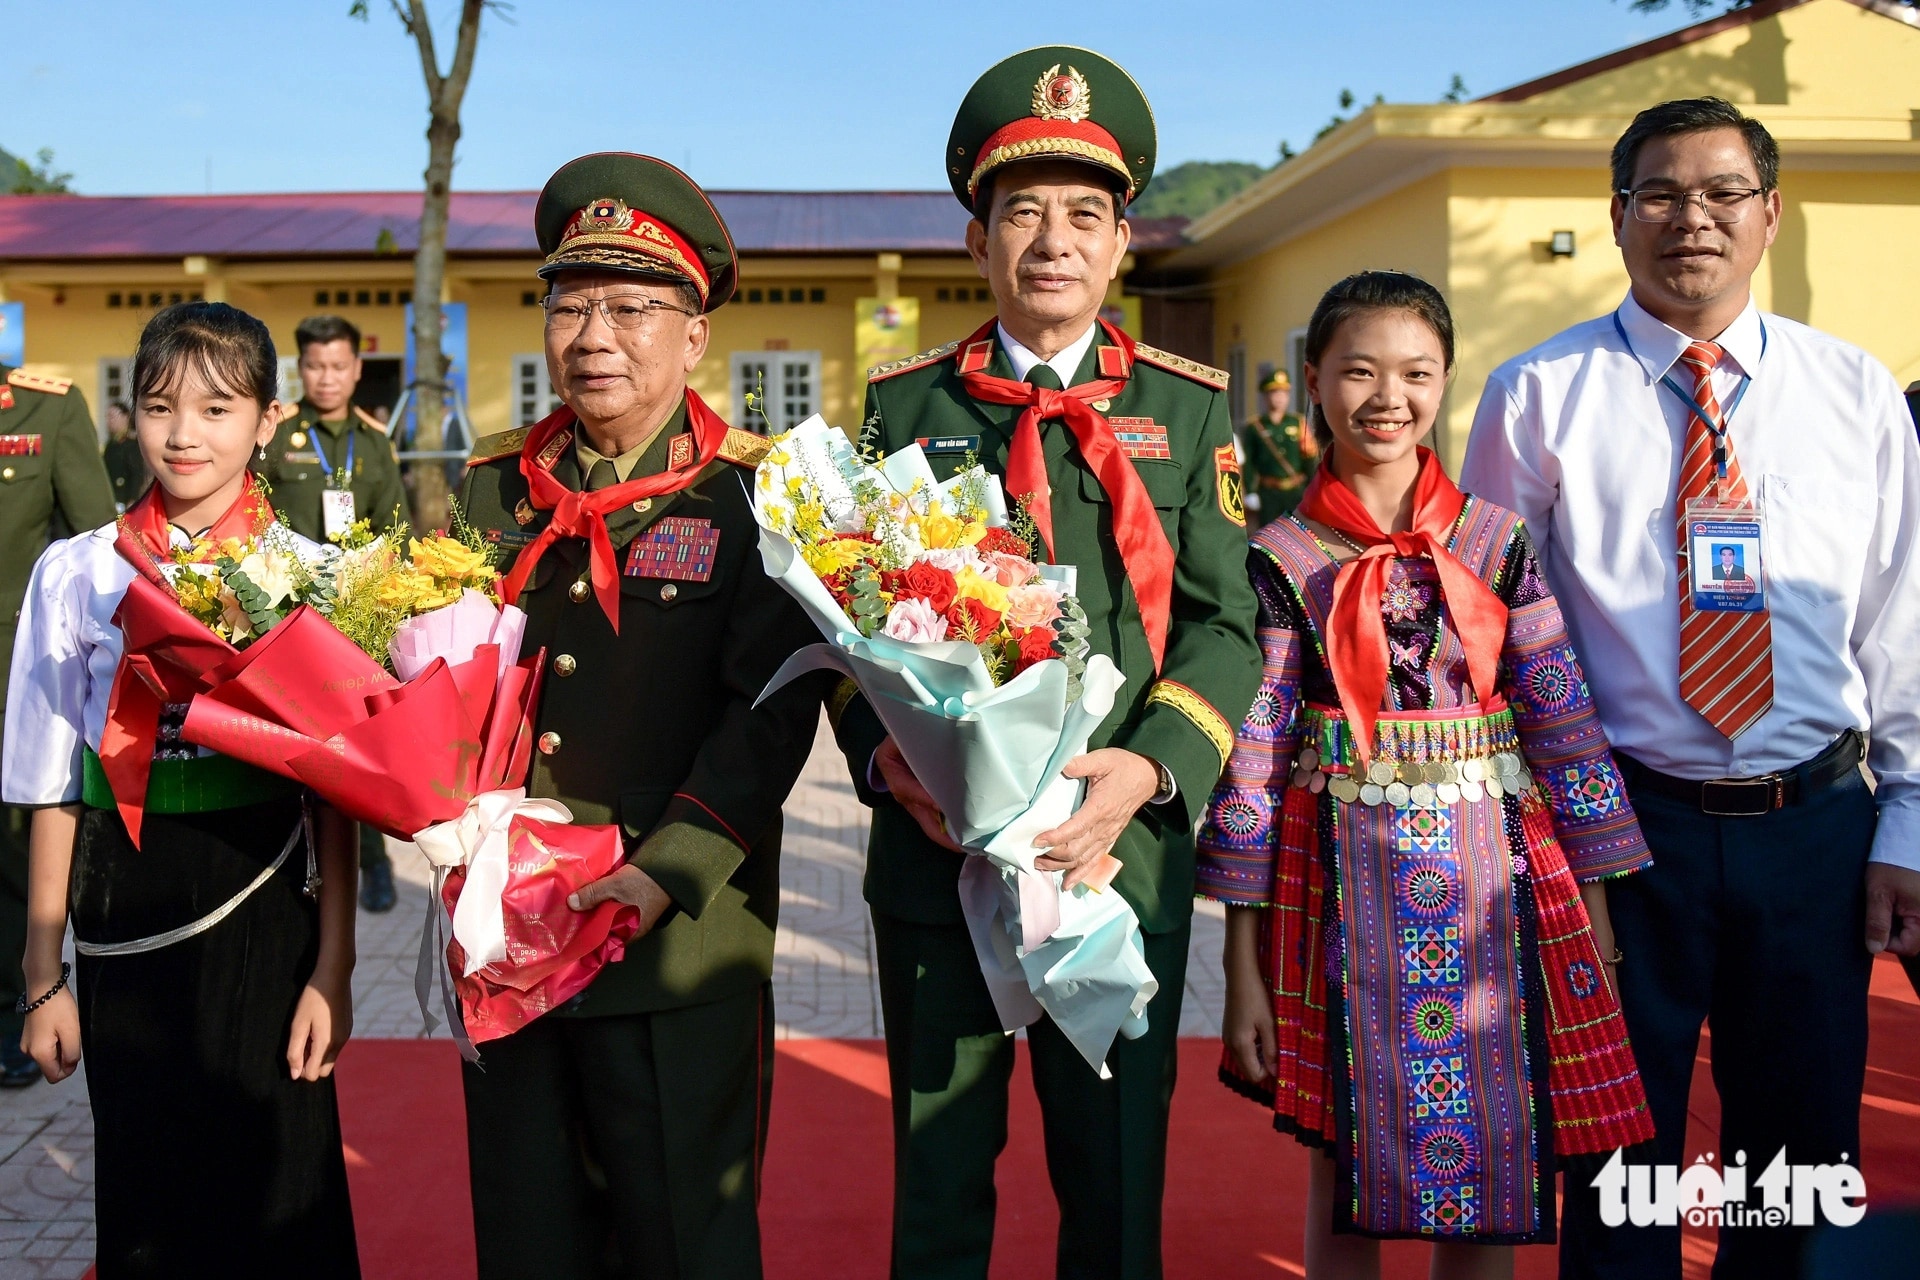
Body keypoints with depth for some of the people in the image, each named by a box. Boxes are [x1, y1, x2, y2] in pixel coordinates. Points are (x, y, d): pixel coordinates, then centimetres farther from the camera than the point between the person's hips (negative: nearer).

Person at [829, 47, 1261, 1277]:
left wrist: (1149, 768, -16)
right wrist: (892, 760, -12)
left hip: (1124, 854, 0)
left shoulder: (1191, 408, 6)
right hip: (934, 853, 1)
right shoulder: (903, 404, 7)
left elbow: (1222, 624, 0)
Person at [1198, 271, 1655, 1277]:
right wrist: (1243, 967, -5)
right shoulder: (1280, 559, -3)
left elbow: (1565, 724, 1)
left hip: (1489, 880, 2)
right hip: (1344, 884, -1)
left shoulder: (1497, 542, 2)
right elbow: (1252, 754, -4)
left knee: (1484, 1163, 10)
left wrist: (1598, 928, -2)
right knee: (1347, 1166, 11)